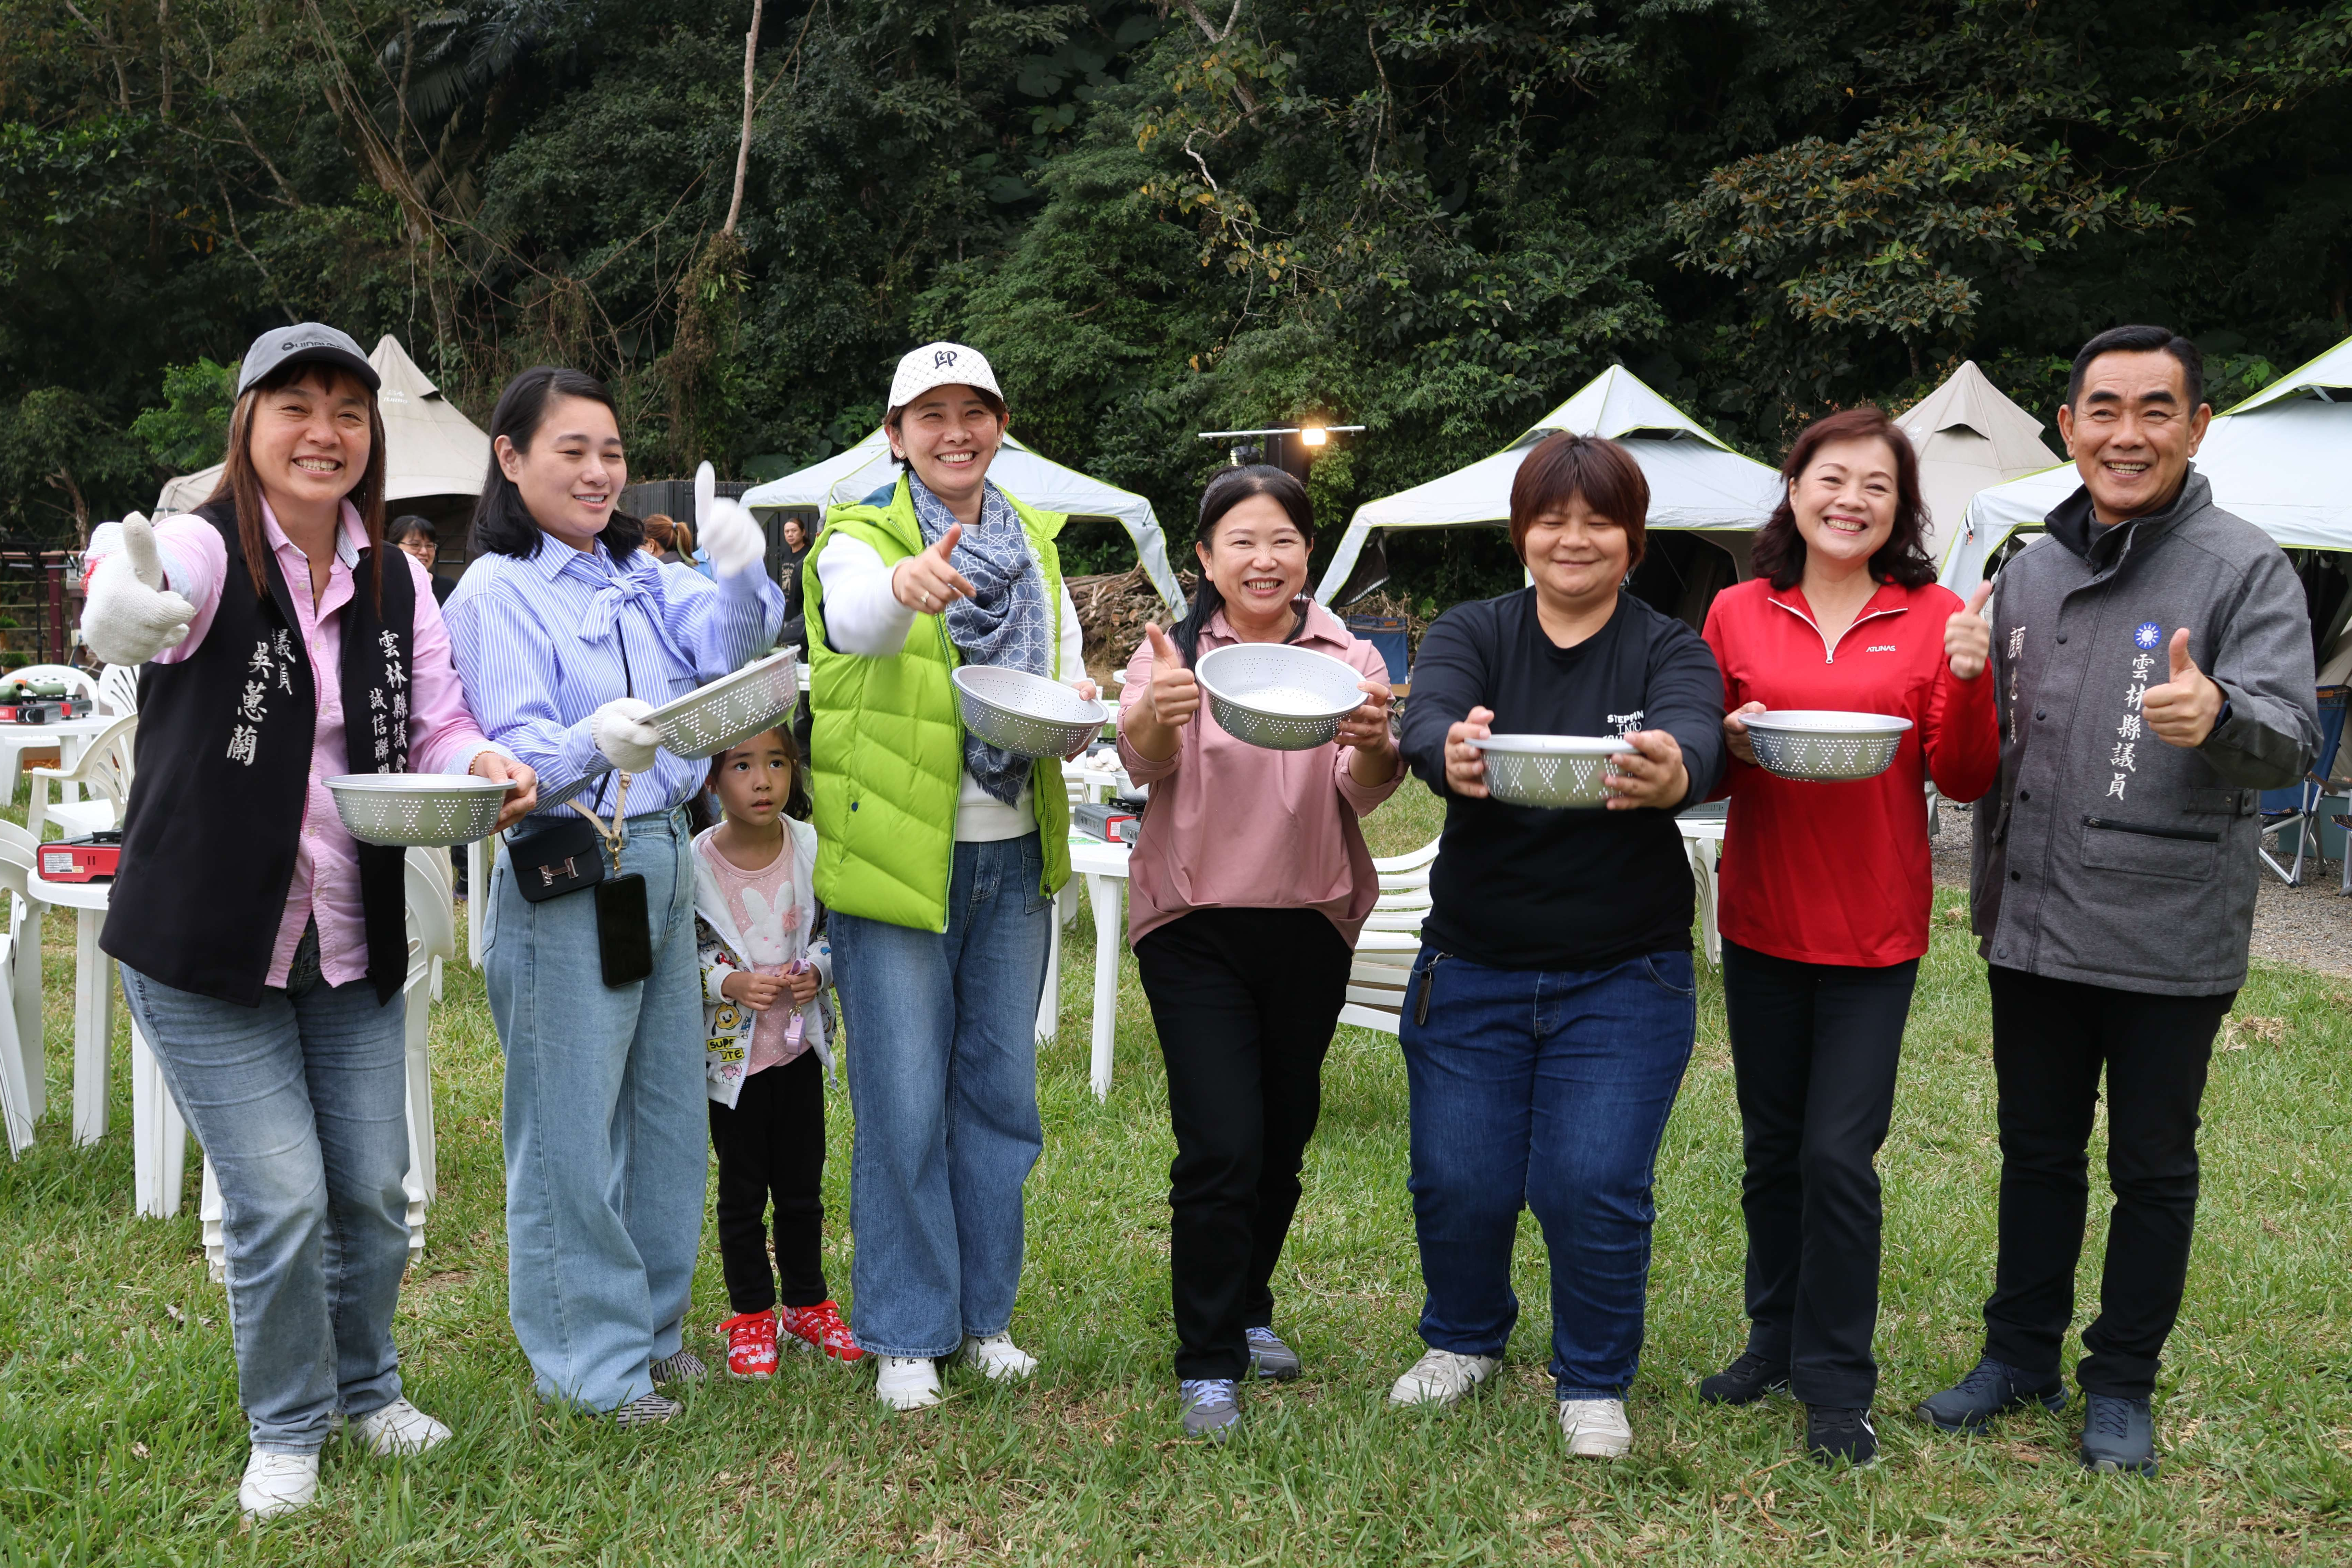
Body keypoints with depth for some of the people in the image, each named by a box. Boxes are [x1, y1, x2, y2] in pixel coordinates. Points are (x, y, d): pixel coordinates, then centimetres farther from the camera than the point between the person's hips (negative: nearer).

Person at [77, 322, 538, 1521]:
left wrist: (483, 766, -19)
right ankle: (287, 1426, 22)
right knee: (279, 1201, -3)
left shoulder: (396, 582, 4)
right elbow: (142, 602, -36)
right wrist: (122, 606, -62)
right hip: (205, 949, -5)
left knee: (373, 1189, 11)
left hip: (354, 943, 5)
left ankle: (365, 1386, 37)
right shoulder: (205, 551, -13)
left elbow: (437, 728, 5)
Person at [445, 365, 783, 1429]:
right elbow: (510, 757, -17)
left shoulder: (638, 574, 12)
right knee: (571, 1122, 1)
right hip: (564, 874, -7)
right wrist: (594, 743, -35)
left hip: (659, 859, 7)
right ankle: (585, 1357, 15)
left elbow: (727, 648, 1)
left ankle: (649, 1320, 30)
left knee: (669, 1104, 14)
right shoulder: (497, 592, -9)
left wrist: (741, 575, -17)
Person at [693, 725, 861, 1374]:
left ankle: (807, 1303, 32)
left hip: (800, 1045, 3)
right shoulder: (695, 863, -14)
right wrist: (728, 983, -23)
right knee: (743, 1189, 11)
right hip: (732, 1049, -2)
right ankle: (751, 1314, 27)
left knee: (803, 1185, 14)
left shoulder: (815, 848, -6)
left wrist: (816, 970, -13)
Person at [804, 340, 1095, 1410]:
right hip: (896, 858, -5)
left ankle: (985, 1312, 28)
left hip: (1013, 855, 5)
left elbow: (1070, 684, 15)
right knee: (904, 1108, 1)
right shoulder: (861, 538, -4)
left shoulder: (1035, 546, 12)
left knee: (1000, 1092, 13)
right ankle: (905, 1334, 16)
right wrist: (906, 585, -52)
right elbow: (854, 617, -29)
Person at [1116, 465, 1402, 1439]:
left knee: (1284, 1138, 15)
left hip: (1310, 926, 3)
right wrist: (1155, 717, -45)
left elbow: (1367, 790, -13)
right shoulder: (1172, 650, -3)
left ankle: (1249, 1310, 37)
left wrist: (1375, 744, -37)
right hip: (1195, 925, -3)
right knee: (1220, 1147, -9)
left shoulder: (1347, 657, 1)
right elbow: (1142, 764, -21)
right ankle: (1208, 1364, 7)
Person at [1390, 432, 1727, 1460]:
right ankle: (1465, 1339, 34)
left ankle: (1594, 1383, 21)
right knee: (1458, 1183, 4)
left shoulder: (1670, 650, -1)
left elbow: (1698, 739, -24)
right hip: (1473, 968, 1)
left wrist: (1671, 773, -50)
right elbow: (1428, 724, -21)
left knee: (1593, 1188, -5)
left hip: (1624, 978, -1)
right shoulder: (1470, 634, 1)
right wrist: (1455, 756, -46)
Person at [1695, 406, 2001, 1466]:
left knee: (1838, 1153, -2)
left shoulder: (1934, 620, 0)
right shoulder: (1737, 613, 2)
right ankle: (1777, 1340, 32)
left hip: (1875, 932, -2)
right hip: (1761, 921, 2)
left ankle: (1837, 1387, 14)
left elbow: (1966, 782, -2)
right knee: (1771, 1146, 13)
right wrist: (1731, 739, -13)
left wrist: (1969, 680, -18)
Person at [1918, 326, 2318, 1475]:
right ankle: (2021, 1355, 32)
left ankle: (2123, 1384, 26)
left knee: (2152, 1166, 10)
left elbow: (2292, 733, -18)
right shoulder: (2029, 570, 9)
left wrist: (2219, 716, -39)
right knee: (2036, 1151, 17)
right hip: (2034, 927, 5)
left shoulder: (2244, 568, -7)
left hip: (2170, 939, -4)